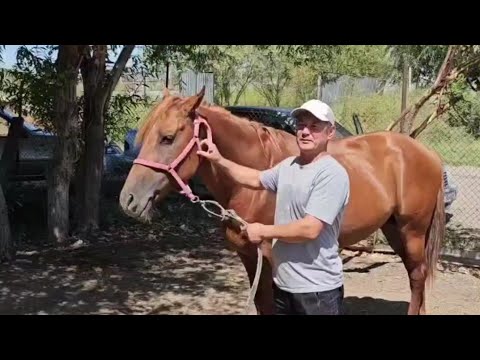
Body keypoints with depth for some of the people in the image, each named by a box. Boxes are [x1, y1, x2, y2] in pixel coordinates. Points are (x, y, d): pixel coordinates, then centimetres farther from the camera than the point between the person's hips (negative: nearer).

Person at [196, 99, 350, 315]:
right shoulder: (288, 166, 7)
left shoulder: (333, 174, -20)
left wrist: (263, 231, -14)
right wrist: (220, 160, 15)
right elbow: (256, 180, 25)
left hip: (317, 289, -8)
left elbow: (310, 229, -26)